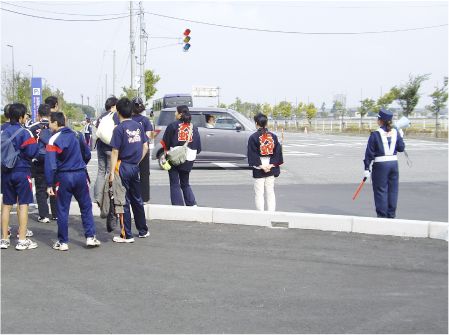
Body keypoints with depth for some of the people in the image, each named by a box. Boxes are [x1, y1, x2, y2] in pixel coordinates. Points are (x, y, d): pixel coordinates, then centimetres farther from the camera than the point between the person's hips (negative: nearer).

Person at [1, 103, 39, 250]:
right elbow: (32, 152, -16)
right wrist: (36, 142, 0)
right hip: (22, 172, -6)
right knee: (23, 204, -1)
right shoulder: (25, 133, -12)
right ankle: (22, 240, -1)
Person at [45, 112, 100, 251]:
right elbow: (87, 154, 13)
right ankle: (90, 237, 10)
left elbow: (50, 164, -15)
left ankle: (63, 242, 10)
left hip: (63, 177, -3)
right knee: (86, 207, 13)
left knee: (62, 210, 5)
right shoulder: (77, 135, 4)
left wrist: (49, 184, -12)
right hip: (81, 175, 4)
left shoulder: (53, 140, -11)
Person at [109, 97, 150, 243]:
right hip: (135, 168, 6)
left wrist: (112, 172, -11)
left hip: (123, 167, -6)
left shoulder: (119, 129, -13)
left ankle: (127, 235, 3)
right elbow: (145, 147, 9)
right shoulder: (138, 126, 5)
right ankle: (143, 230, 26)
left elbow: (115, 152, -14)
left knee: (124, 201, 0)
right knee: (137, 199, 18)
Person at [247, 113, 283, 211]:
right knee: (270, 192, 11)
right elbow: (278, 151, -1)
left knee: (259, 193, 2)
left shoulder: (253, 137, -9)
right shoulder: (273, 136, 2)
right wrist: (271, 165, -5)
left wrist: (261, 166, -12)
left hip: (258, 170, -4)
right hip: (271, 170, 4)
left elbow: (252, 154, -14)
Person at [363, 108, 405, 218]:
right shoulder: (395, 132, 3)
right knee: (392, 190, 12)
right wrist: (400, 137, 24)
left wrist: (367, 168, -4)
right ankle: (391, 215, 17)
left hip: (381, 165, -5)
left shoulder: (375, 134, -9)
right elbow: (401, 148, 8)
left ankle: (382, 215, 4)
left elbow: (369, 152, -8)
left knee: (381, 190, 3)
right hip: (394, 163, 5)